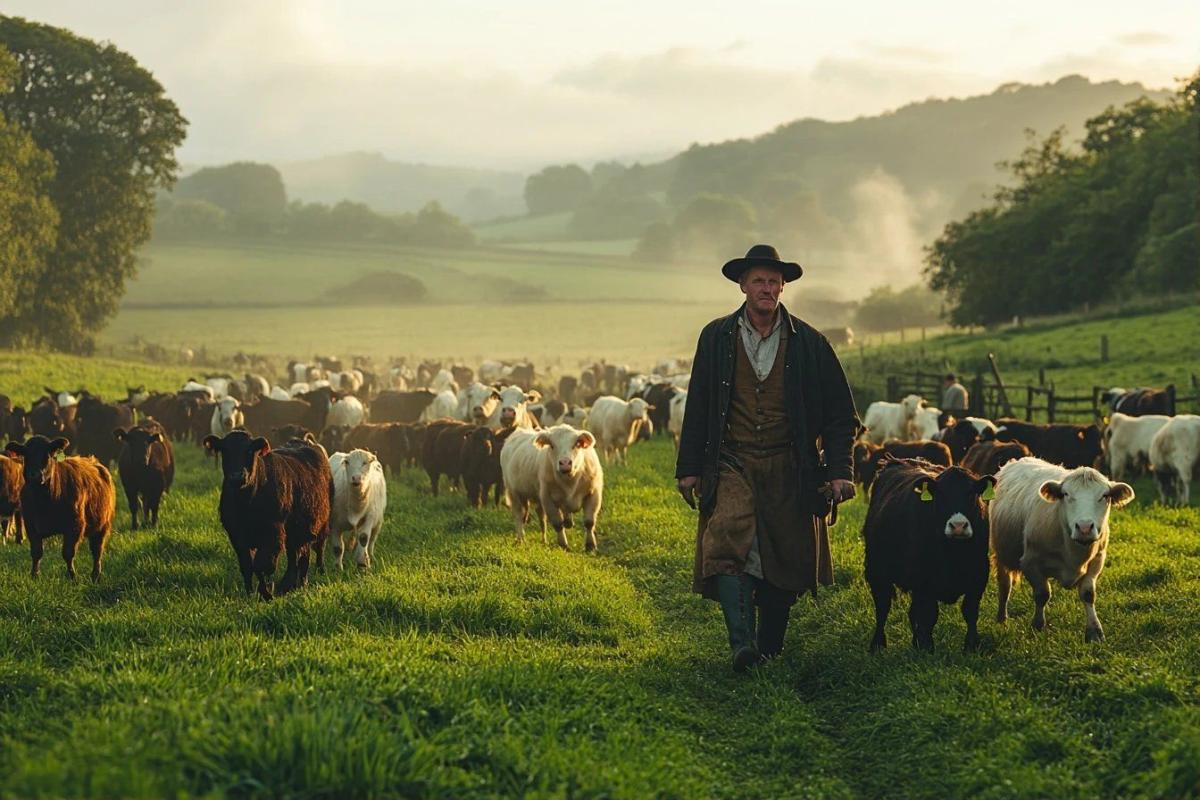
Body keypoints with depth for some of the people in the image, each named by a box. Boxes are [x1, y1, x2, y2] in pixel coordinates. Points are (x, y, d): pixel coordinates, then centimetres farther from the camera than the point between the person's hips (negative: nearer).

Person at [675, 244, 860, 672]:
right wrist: (689, 468, 5)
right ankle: (742, 643, -28)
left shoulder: (809, 343, 3)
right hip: (732, 464, -1)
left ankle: (769, 649, 16)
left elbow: (840, 412, 7)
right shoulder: (717, 337, 5)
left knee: (783, 561, 3)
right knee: (727, 544, -21)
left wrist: (839, 469, -2)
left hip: (787, 469, 1)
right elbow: (697, 407, 9)